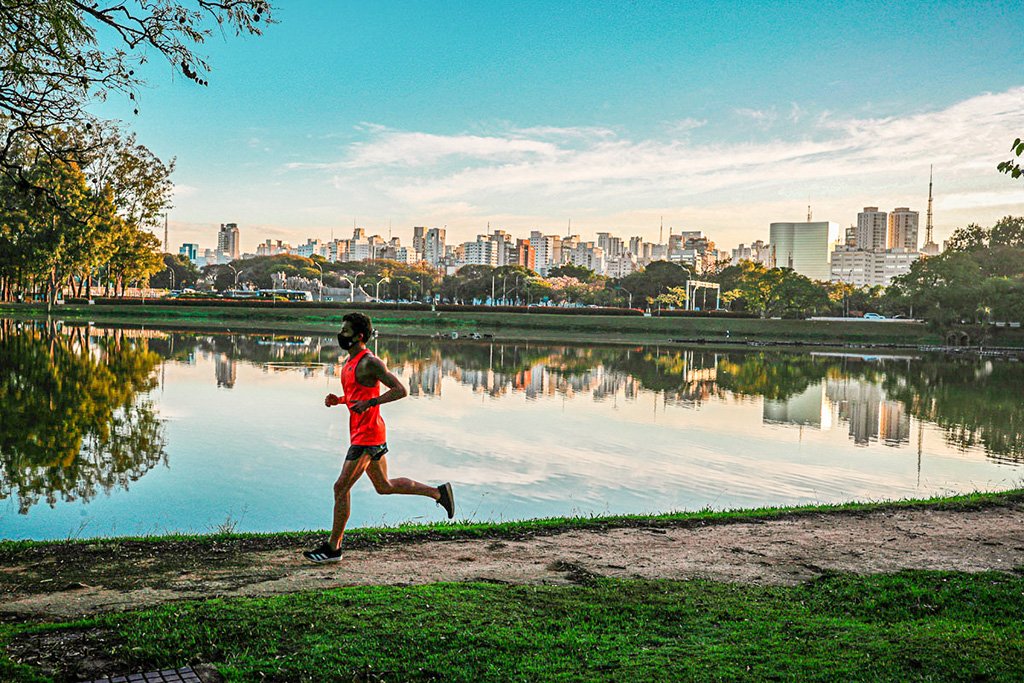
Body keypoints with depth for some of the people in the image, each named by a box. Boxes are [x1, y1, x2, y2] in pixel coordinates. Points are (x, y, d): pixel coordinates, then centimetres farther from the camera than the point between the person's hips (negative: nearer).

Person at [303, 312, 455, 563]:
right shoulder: (350, 362, 14)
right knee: (384, 486, 18)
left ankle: (333, 547, 3)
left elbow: (400, 390, -19)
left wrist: (369, 403, -26)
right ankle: (438, 492, 26)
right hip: (360, 433, 10)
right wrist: (337, 400, 8)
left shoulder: (369, 362, -16)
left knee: (341, 488, -6)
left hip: (367, 436, -10)